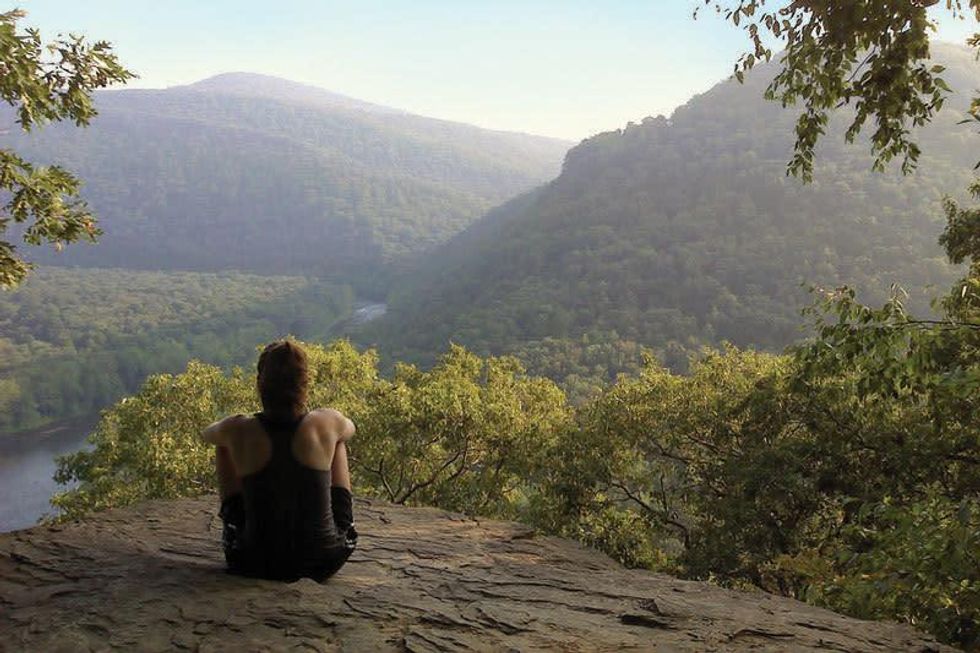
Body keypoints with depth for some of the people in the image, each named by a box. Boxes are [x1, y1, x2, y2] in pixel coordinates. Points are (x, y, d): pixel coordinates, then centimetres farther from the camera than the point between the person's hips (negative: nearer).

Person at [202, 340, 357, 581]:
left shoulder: (238, 431, -15)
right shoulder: (326, 424, -15)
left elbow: (208, 433, 11)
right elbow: (349, 428, 13)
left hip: (257, 564, 0)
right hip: (325, 562, 0)